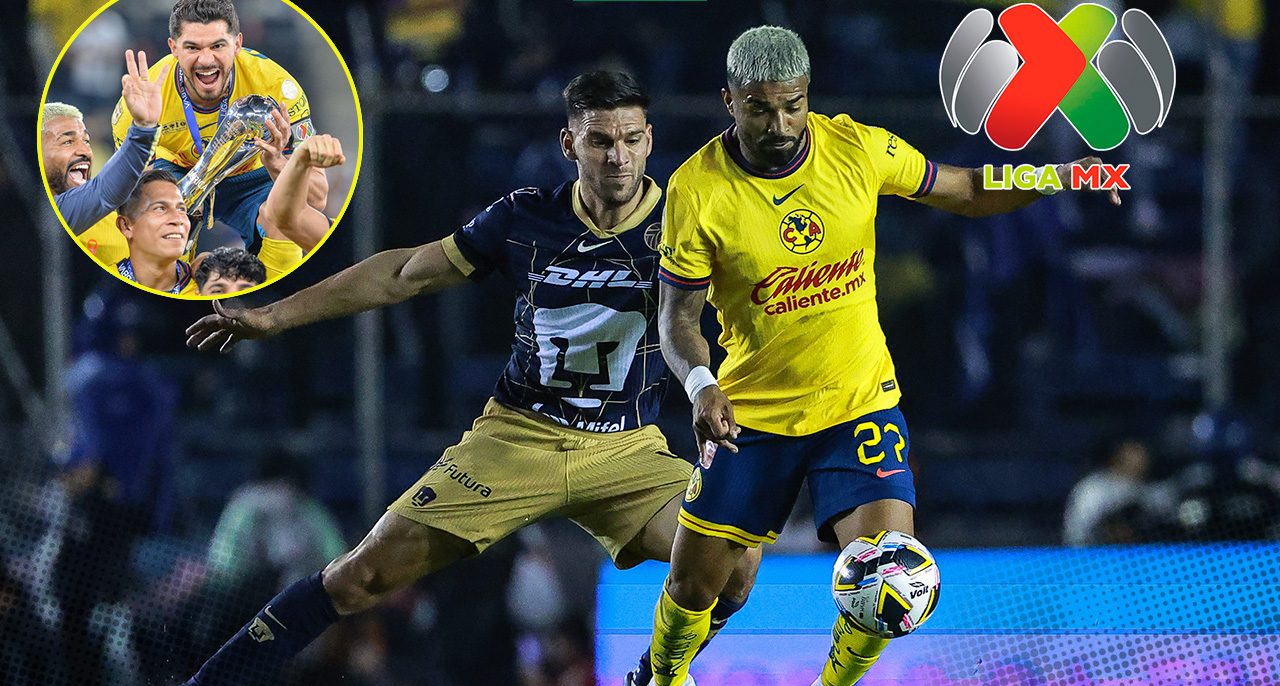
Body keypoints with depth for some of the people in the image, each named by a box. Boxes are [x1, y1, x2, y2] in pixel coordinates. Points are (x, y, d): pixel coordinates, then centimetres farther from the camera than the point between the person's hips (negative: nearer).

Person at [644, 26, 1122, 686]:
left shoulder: (859, 148, -10)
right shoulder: (695, 191, -15)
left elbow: (968, 192, 4)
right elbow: (677, 316, -7)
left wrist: (1057, 173, -13)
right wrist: (700, 385, -27)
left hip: (860, 403, 0)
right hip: (751, 414, 0)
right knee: (693, 586, 4)